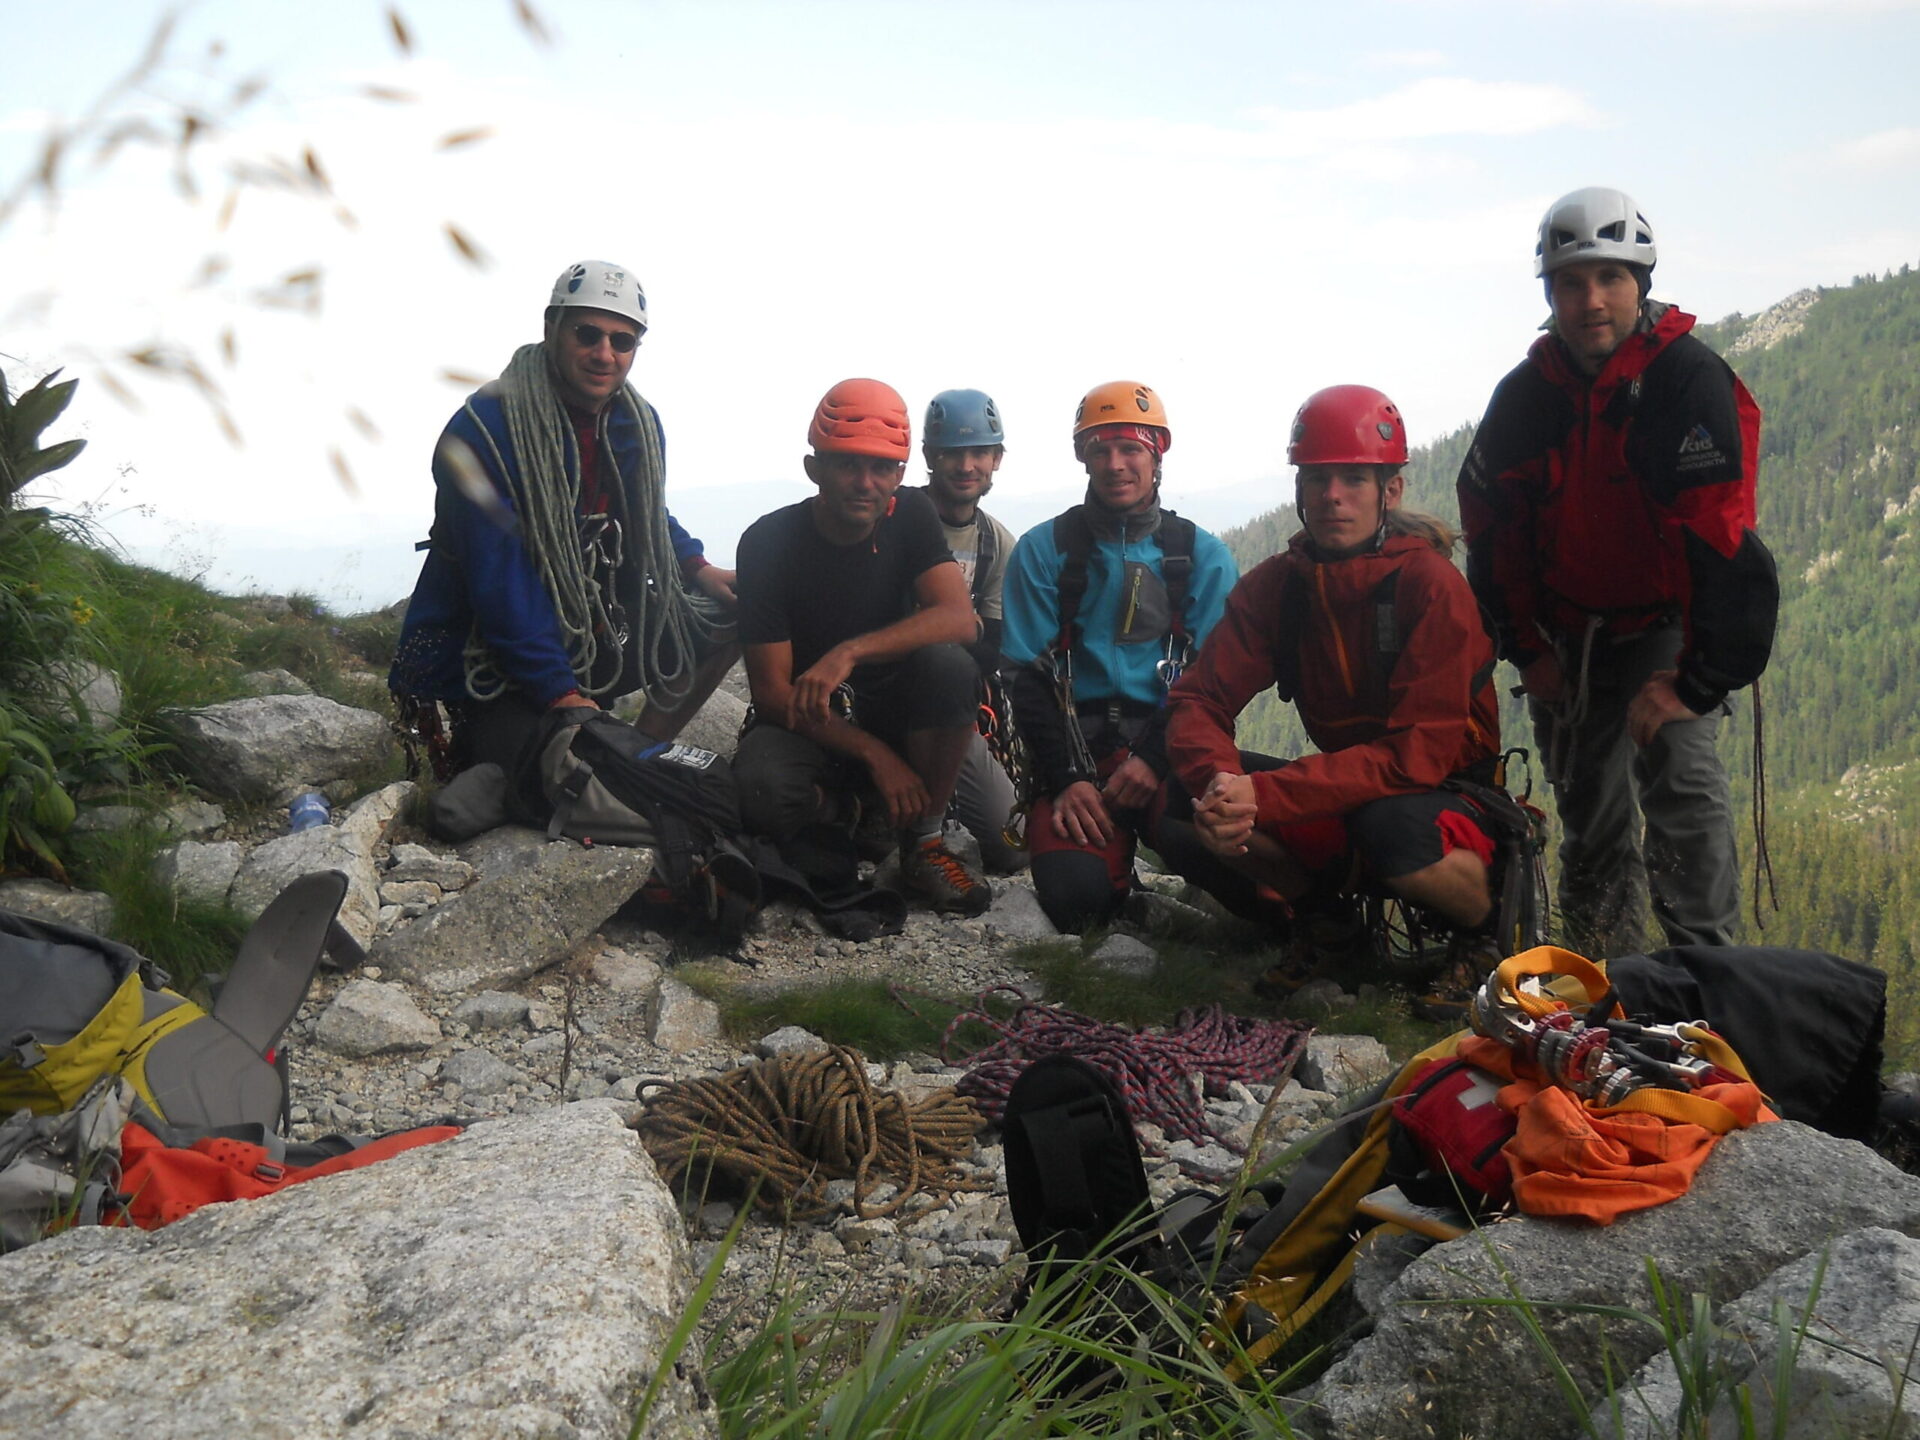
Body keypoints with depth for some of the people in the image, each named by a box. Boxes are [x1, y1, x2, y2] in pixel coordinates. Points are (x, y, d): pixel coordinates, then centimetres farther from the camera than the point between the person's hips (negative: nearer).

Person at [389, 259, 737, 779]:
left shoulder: (638, 423, 3)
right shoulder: (483, 430, -20)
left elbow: (649, 518, 22)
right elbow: (498, 582, -24)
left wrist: (699, 569, 2)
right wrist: (560, 693, -27)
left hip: (595, 635, 8)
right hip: (486, 658, -7)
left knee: (726, 616, 4)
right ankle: (473, 753, 11)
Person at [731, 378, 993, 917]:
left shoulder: (910, 516, -6)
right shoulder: (769, 542, -14)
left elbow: (960, 620, -22)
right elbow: (772, 691, -16)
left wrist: (849, 653, -36)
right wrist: (876, 755, -25)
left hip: (891, 711, 2)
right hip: (806, 725, -2)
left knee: (949, 665, -30)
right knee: (760, 790, -36)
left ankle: (925, 843, -12)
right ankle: (858, 813, 0)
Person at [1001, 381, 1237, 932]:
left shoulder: (1204, 556, 9)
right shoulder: (1043, 550, 8)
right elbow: (1030, 679, 3)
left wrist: (1156, 759, -14)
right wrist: (1068, 778, -12)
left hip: (1170, 747, 1)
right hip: (1075, 747, -1)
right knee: (1075, 895, -27)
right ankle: (1115, 848, 8)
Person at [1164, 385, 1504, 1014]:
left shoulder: (1431, 584, -20)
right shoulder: (1274, 584, -4)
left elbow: (1419, 754, -28)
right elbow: (1198, 700, -8)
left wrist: (1264, 796, -36)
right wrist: (1219, 783, -32)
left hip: (1447, 792, -5)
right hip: (1343, 787, 5)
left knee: (1394, 829, -40)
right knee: (1177, 790, -17)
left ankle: (1488, 928, -4)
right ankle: (1322, 921, 6)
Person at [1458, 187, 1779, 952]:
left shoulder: (1689, 377, -18)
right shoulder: (1526, 393, -3)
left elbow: (1713, 535, -24)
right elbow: (1492, 525, 4)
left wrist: (1685, 677, -28)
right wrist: (1526, 648, 1)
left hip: (1667, 624, -4)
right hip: (1569, 635, 5)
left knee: (1677, 771, -21)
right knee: (1587, 806, 10)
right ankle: (1599, 974, 24)